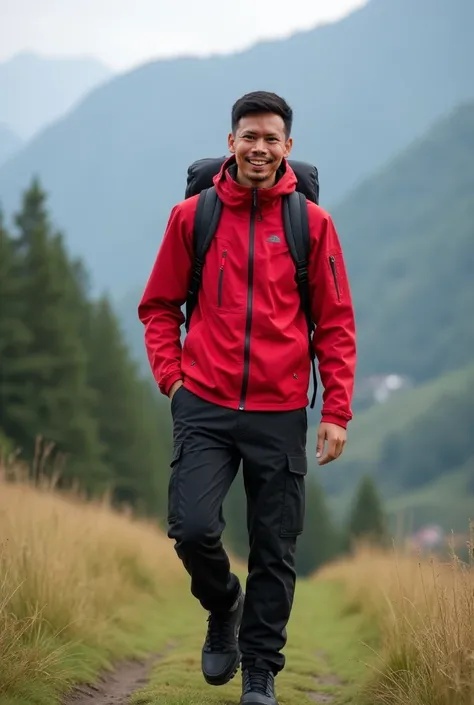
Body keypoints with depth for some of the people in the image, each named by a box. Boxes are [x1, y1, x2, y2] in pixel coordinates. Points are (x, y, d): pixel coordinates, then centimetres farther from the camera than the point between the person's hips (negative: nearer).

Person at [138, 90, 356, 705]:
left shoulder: (312, 223, 1)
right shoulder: (192, 216, 3)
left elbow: (336, 324, 4)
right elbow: (159, 305, 12)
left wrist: (337, 412, -1)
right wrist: (171, 375, 0)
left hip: (279, 413, 0)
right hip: (204, 406, 0)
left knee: (275, 552, 3)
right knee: (193, 528, -12)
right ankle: (224, 607, 20)